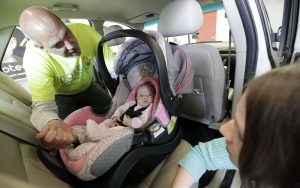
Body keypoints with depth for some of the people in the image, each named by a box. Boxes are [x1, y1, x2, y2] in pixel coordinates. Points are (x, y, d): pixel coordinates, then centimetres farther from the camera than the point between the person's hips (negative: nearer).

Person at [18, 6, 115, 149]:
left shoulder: (83, 30, -30)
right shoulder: (34, 60, -35)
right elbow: (43, 106, -39)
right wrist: (52, 124, -64)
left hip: (88, 87, 3)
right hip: (61, 95, -2)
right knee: (68, 135, -17)